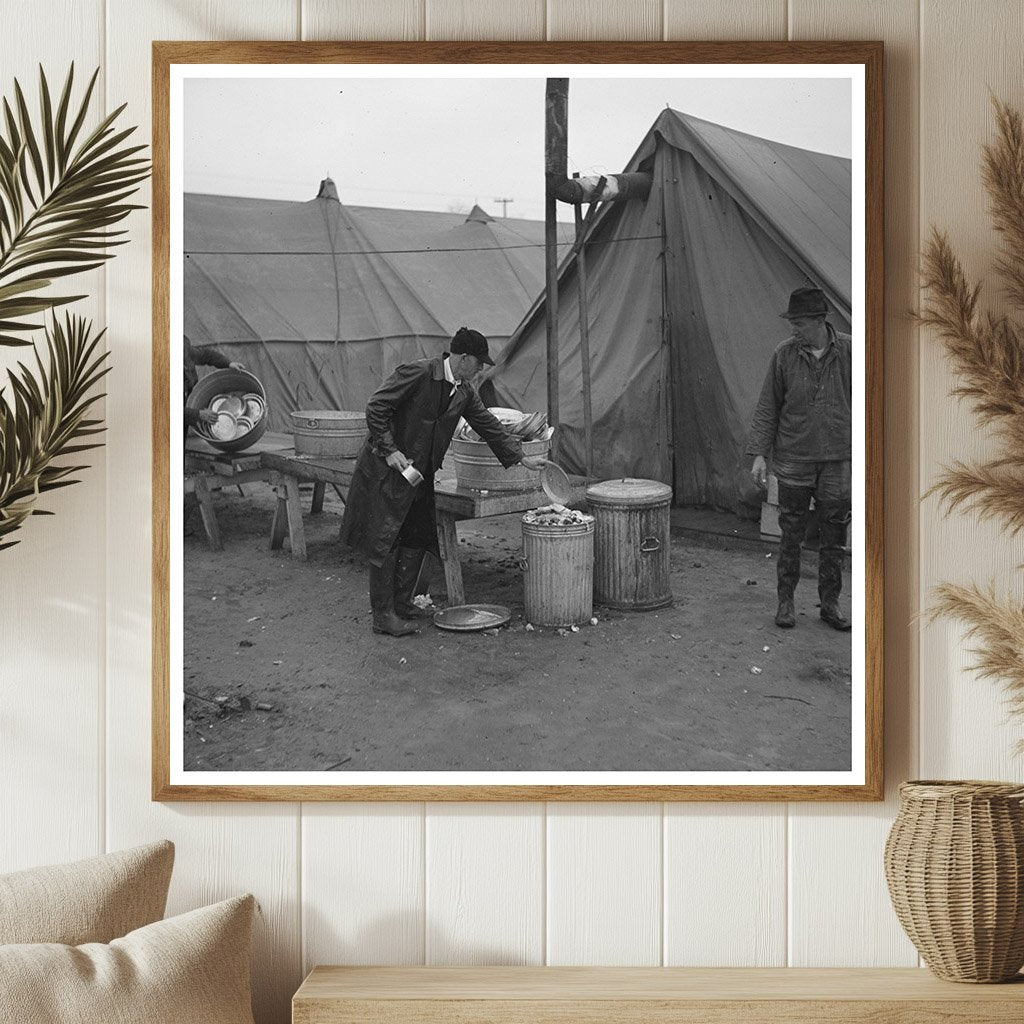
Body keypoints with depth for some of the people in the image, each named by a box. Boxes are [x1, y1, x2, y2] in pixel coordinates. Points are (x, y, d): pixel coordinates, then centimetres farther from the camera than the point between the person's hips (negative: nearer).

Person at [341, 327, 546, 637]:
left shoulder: (464, 391, 4)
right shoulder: (417, 373, -19)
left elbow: (488, 424, 12)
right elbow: (375, 408, -19)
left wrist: (522, 458, 9)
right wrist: (390, 450, -22)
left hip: (420, 472, 8)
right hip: (387, 470, -8)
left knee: (418, 539, 11)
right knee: (384, 541, -4)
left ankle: (402, 603, 24)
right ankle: (383, 615, 3)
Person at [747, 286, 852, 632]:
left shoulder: (849, 351, -3)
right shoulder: (784, 354, -3)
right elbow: (768, 406, 2)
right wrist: (759, 454, -2)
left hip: (837, 461, 1)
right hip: (793, 460, 0)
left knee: (833, 538, 7)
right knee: (791, 535, 5)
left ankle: (830, 604, 19)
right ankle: (785, 602, 17)